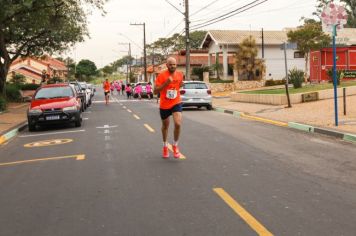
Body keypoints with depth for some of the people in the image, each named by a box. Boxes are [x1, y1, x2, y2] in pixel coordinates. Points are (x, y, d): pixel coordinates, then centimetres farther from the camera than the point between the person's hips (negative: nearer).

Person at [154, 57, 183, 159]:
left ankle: (175, 145, 4)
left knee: (178, 124, -19)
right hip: (164, 105, -1)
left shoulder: (180, 74, -2)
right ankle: (165, 146, 40)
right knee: (165, 126, 16)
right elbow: (155, 91, -18)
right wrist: (166, 83, -29)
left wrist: (180, 85, -4)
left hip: (176, 103, 1)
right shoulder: (161, 75, -14)